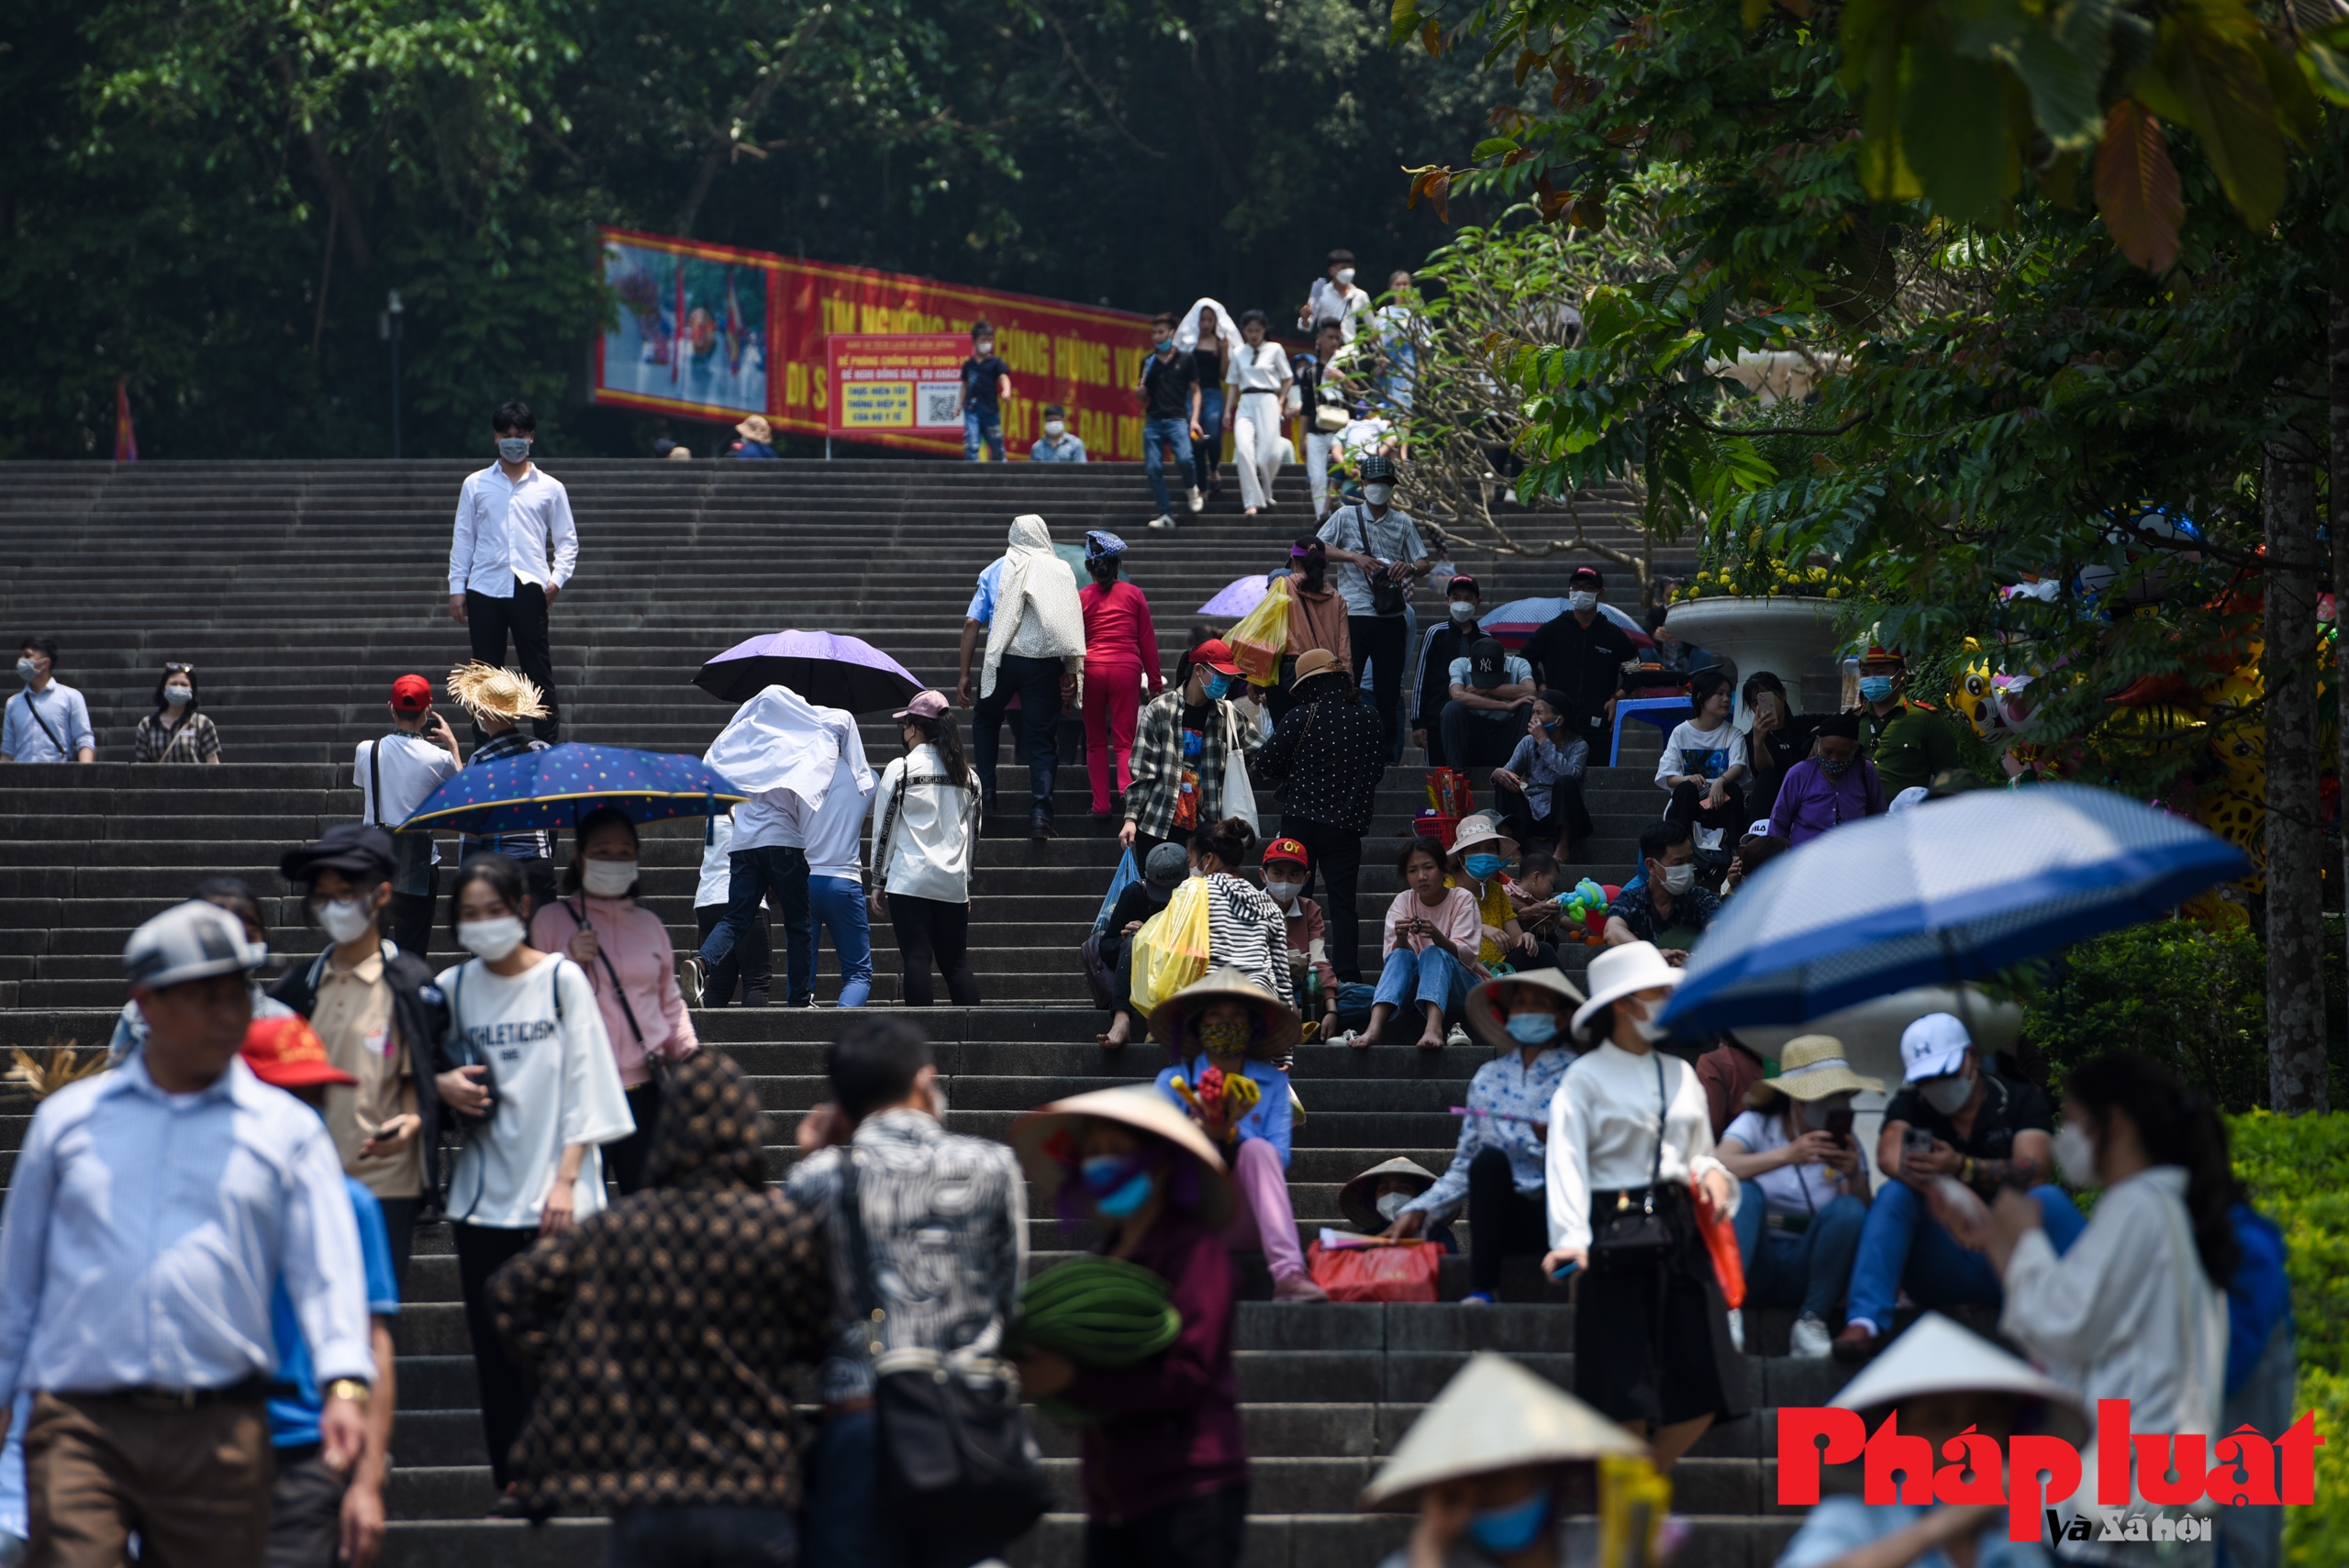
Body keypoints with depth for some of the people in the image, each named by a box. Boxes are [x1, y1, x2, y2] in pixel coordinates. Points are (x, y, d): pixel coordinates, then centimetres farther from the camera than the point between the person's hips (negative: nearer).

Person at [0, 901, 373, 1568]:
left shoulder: (287, 1131, 10)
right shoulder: (68, 1120, 14)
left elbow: (328, 1269, 0)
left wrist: (345, 1385, -16)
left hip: (220, 1433, 0)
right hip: (80, 1421, 0)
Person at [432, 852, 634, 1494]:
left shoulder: (561, 979, 0)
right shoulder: (452, 987, 9)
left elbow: (585, 1086, -1)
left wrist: (566, 1179, -8)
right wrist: (442, 1085, -5)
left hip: (553, 1200, -3)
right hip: (482, 1194, 3)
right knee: (494, 1355, 2)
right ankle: (511, 1489, 8)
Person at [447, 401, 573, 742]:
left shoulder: (550, 488, 10)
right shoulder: (476, 485, 12)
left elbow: (567, 540, 11)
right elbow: (462, 539, 11)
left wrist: (557, 578, -5)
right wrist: (456, 588, 4)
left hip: (529, 589, -1)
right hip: (485, 589, 1)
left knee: (539, 672, -3)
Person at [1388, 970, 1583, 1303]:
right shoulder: (1488, 1078, 17)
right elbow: (1464, 1168, 17)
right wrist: (1418, 1212, 5)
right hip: (1503, 1219, 3)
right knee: (1490, 1157, -27)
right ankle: (1483, 1290, -27)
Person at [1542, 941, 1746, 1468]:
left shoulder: (1681, 1074, 16)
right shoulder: (1585, 1079, -3)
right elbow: (1567, 1162, -13)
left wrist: (1712, 1172, 2)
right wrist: (1571, 1239, -27)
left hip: (1681, 1235, 6)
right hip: (1616, 1240, -6)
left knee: (1701, 1396, 1)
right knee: (1627, 1392, -7)